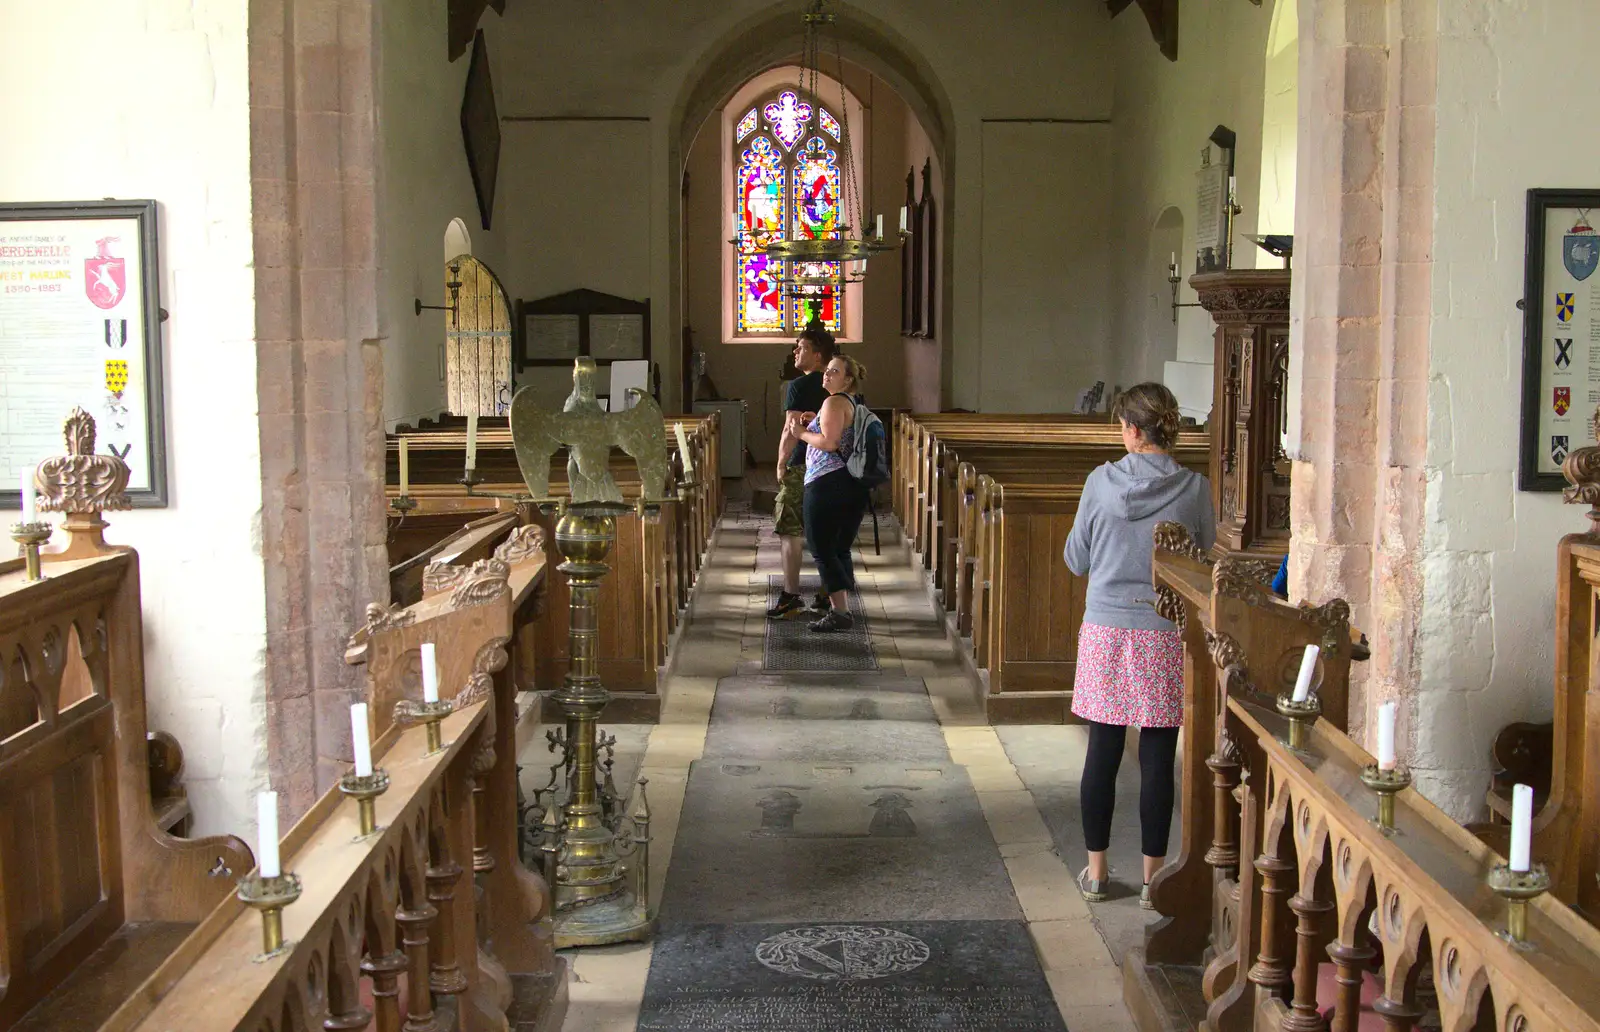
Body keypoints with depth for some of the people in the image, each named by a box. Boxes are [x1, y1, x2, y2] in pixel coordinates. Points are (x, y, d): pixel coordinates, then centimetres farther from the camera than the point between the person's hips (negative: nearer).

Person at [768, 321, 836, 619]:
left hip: (801, 468, -7)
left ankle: (791, 595, -2)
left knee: (790, 532, -1)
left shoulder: (798, 386, -12)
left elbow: (790, 431, -16)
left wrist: (781, 464, -5)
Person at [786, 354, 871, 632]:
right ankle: (842, 608, 17)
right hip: (854, 485, 9)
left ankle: (840, 612, -9)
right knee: (841, 549, 15)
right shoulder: (856, 403, 18)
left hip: (827, 483, -9)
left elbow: (829, 442, -20)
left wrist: (801, 433, -6)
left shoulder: (834, 402, -11)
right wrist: (815, 422, 16)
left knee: (822, 549, -5)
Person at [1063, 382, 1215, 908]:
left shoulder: (1101, 482, -6)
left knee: (1102, 753, 9)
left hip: (1106, 631, 1)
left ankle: (1096, 869, 18)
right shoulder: (1194, 489, -7)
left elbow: (1076, 560, 3)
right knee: (1158, 759, 6)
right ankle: (1153, 876, 14)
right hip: (1166, 634, 0)